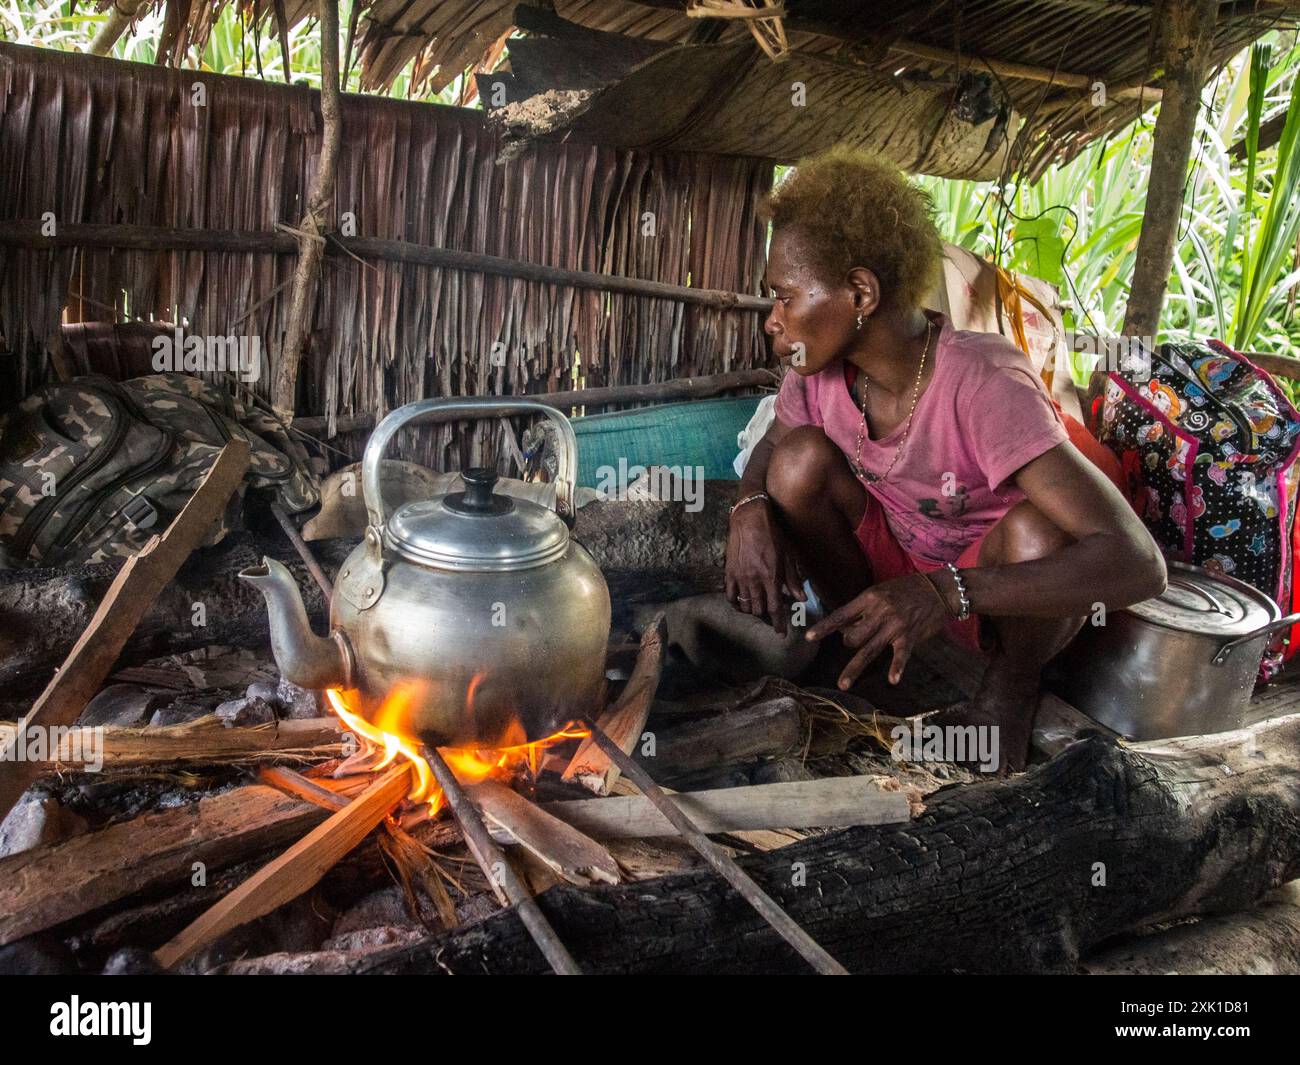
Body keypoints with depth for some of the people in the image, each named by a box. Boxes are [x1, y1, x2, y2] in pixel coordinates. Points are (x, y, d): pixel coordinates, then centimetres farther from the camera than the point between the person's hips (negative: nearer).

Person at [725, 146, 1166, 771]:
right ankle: (859, 643, 1)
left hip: (993, 586, -4)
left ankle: (1010, 689, -5)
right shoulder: (818, 372, -16)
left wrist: (946, 592, -50)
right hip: (899, 566, 4)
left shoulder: (983, 383, -33)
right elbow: (769, 448, 7)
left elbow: (1139, 562, -38)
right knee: (801, 459, -19)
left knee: (1035, 531, -37)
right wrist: (751, 508, -19)